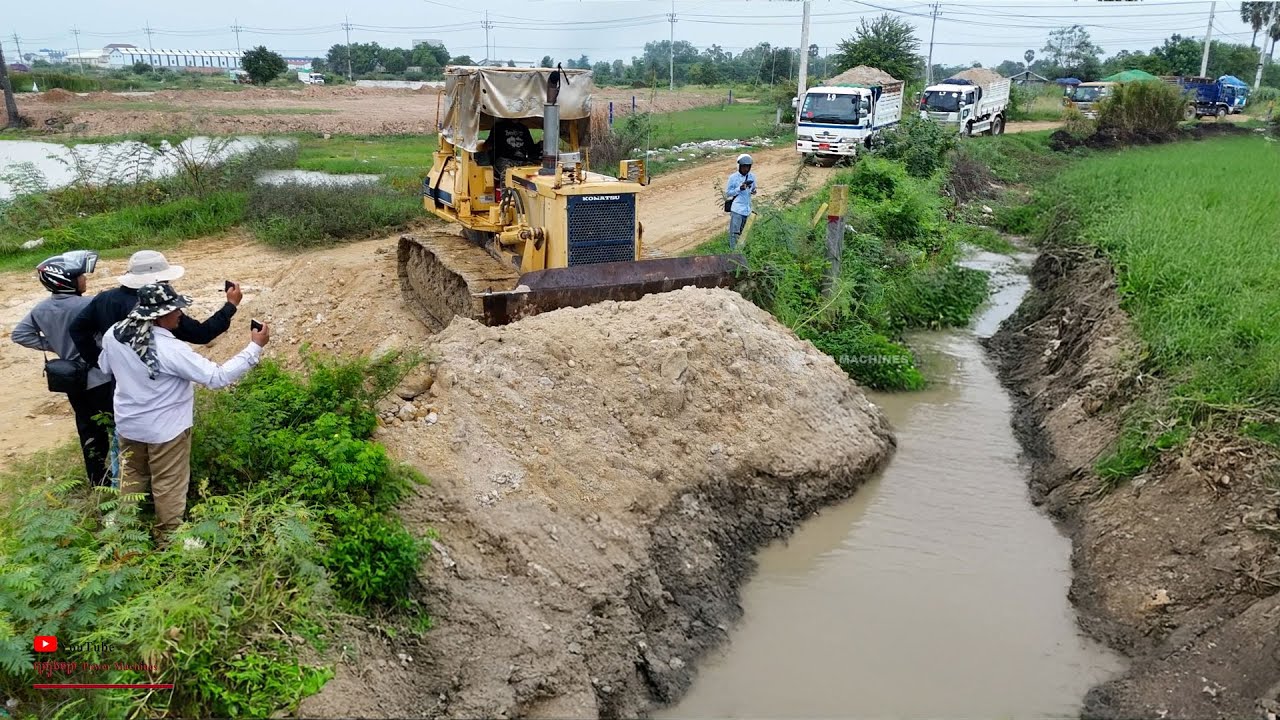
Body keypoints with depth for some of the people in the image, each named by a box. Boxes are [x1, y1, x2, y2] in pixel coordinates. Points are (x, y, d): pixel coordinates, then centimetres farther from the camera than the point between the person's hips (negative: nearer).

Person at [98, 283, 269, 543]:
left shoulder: (113, 335, -11)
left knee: (132, 476, 26)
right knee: (168, 487, 12)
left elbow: (105, 367, 9)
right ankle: (169, 537, 27)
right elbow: (217, 377, -30)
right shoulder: (171, 350, -31)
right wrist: (255, 347, -28)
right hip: (165, 430, -6)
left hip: (128, 425, 6)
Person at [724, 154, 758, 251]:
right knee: (734, 232, -9)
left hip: (748, 209, 5)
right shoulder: (733, 177, -5)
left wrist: (753, 191, -3)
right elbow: (728, 193, -3)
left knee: (742, 232, 13)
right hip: (737, 209, -5)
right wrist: (740, 188, -17)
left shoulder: (752, 176, 7)